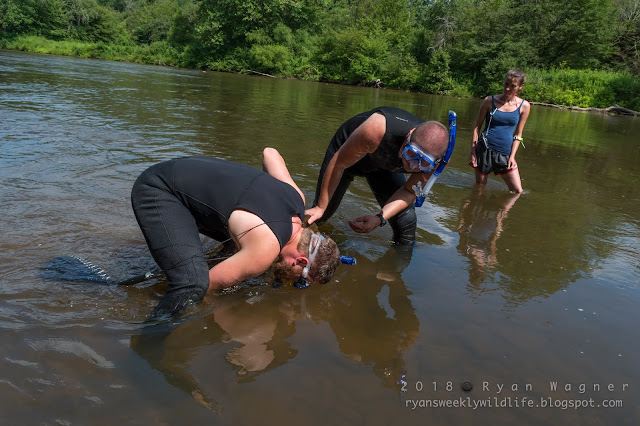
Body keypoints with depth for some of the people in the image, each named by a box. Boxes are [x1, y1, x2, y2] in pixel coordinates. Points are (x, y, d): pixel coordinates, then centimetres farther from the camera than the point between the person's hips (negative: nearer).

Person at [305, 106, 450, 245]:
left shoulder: (437, 160, -33)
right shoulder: (377, 130, -47)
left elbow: (409, 192, -17)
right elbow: (339, 164, -31)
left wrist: (380, 218, -34)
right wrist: (320, 207, -23)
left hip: (383, 164, 3)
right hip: (347, 150, -2)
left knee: (406, 221, -10)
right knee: (321, 214, 6)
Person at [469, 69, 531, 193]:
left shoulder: (524, 106, 3)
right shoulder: (489, 101, 0)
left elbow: (518, 134, 7)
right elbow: (476, 127, 3)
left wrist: (512, 156, -3)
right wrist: (473, 153, -2)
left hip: (506, 153, 2)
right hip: (485, 150, -2)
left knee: (517, 191, 2)